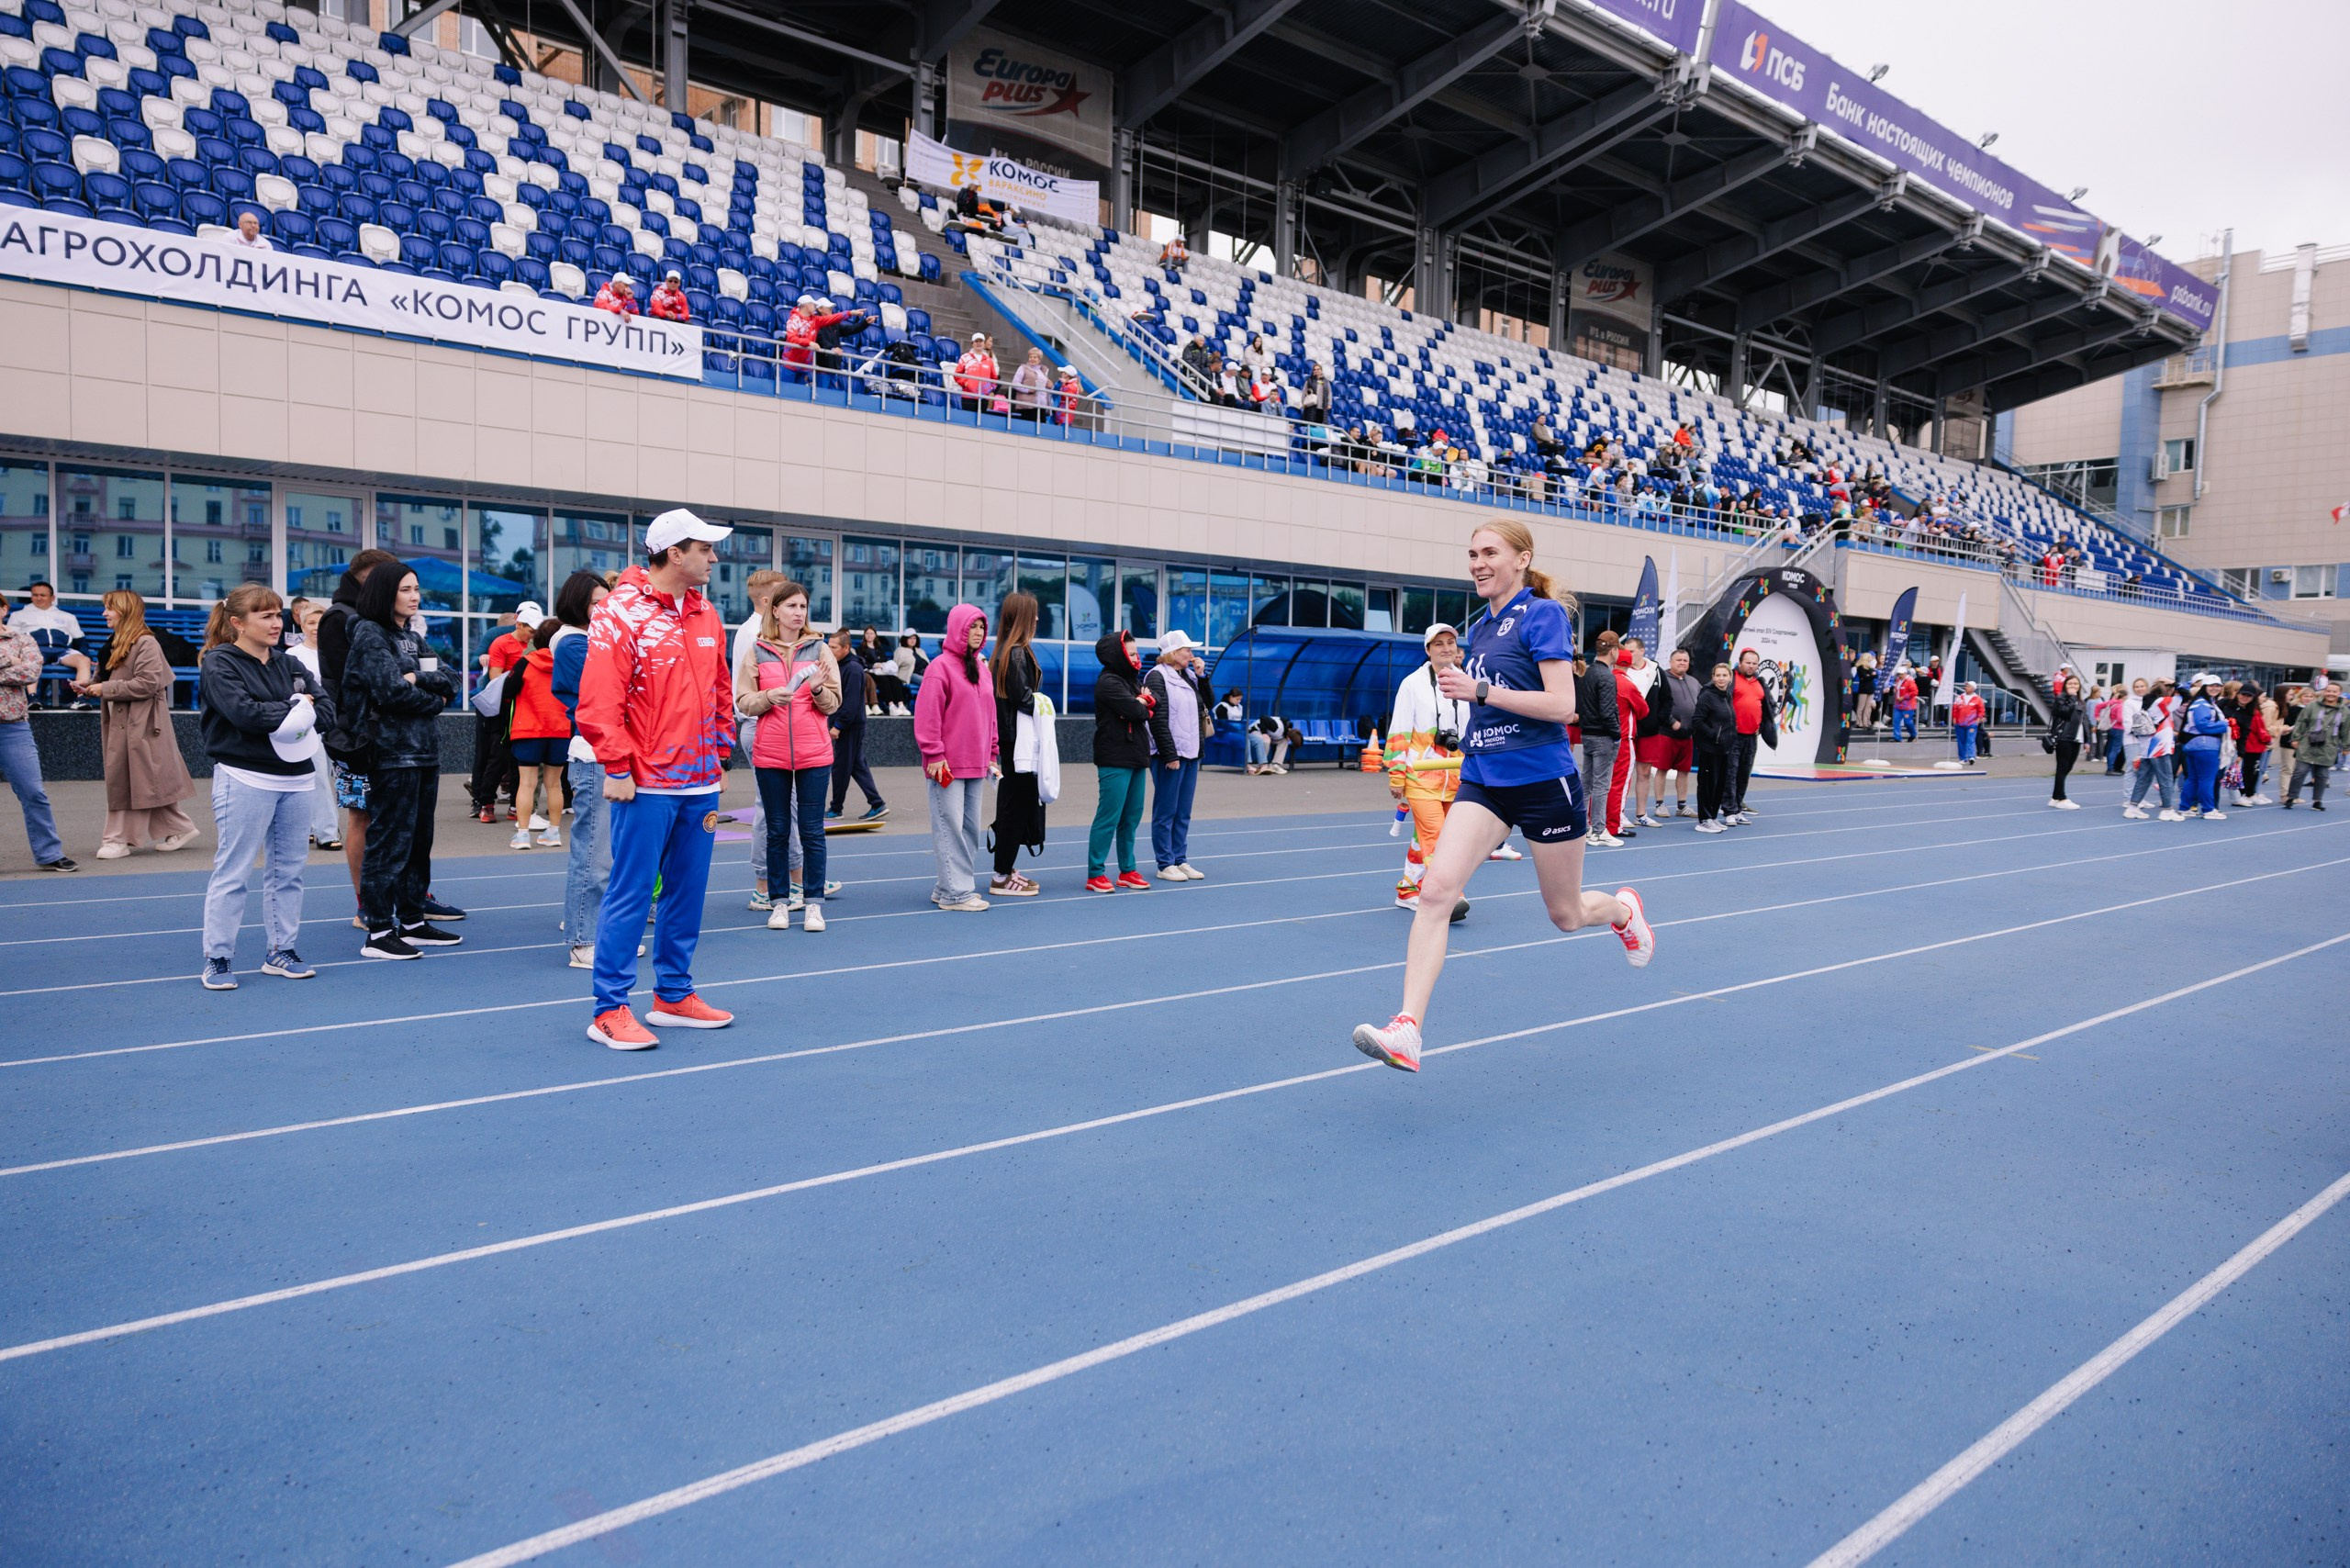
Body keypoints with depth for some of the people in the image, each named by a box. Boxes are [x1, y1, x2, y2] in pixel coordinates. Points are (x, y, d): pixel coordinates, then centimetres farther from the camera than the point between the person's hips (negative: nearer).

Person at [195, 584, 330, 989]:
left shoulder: (288, 664, 13)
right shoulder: (219, 664, -4)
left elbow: (326, 705, 5)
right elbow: (245, 712, -19)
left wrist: (305, 714, -14)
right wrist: (295, 708, -8)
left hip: (295, 778, 6)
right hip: (245, 779, -6)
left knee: (288, 870, 10)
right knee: (232, 872, -3)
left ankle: (280, 951, 19)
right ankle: (217, 958, 5)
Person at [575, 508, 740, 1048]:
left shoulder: (707, 616, 12)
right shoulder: (620, 614, -9)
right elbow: (599, 700, -13)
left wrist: (718, 751, 15)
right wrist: (617, 769, -15)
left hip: (699, 785, 7)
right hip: (646, 785, -7)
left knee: (687, 892, 13)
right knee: (630, 894, -3)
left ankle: (674, 994, 25)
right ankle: (609, 1011, 5)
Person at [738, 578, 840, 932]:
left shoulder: (819, 648, 6)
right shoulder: (757, 651, 5)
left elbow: (833, 703, 5)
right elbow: (743, 703, 3)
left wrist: (818, 690, -15)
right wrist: (769, 697, -14)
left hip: (814, 754, 0)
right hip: (770, 753, 0)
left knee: (812, 830, 1)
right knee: (777, 830, 7)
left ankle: (813, 903, 8)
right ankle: (779, 903, 15)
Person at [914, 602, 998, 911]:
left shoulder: (980, 668, 16)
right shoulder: (941, 666, -8)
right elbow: (927, 715, -13)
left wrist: (991, 754, 18)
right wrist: (934, 755, -16)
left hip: (976, 765, 8)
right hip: (947, 766, -8)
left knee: (970, 827, 10)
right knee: (950, 827, -5)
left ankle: (954, 887, 19)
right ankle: (954, 893, -2)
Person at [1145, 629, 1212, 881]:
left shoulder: (1189, 676, 16)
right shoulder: (1157, 676, -8)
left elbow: (1207, 703, 19)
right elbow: (1158, 719, -14)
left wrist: (1201, 676, 7)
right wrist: (1170, 755, -17)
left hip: (1190, 753, 8)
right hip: (1168, 755, -8)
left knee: (1183, 813, 11)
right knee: (1166, 812, -1)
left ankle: (1180, 860, 18)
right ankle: (1165, 865, 3)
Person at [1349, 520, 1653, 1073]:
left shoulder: (1543, 613, -9)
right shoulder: (1480, 630, 12)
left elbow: (1562, 705, -18)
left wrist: (1480, 690, -21)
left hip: (1543, 780, -5)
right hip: (1483, 780, 5)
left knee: (1566, 915, 12)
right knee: (1437, 888, -17)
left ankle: (1624, 909, 49)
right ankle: (1406, 1032, -21)